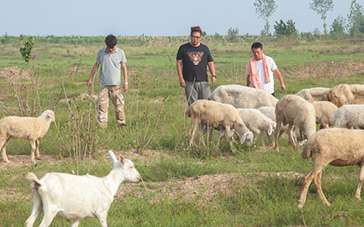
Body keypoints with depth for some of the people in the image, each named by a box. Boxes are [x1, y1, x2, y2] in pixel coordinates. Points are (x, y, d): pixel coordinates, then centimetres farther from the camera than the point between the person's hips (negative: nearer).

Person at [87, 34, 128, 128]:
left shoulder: (120, 53, 1)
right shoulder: (101, 53, 3)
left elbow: (124, 67, 5)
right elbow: (96, 66, 13)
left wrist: (126, 82, 1)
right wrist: (90, 79, 15)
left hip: (115, 84, -1)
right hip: (103, 84, 1)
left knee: (119, 104, -2)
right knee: (102, 105, -3)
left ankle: (121, 124, 5)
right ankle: (102, 126, -1)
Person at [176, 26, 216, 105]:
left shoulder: (205, 49, 12)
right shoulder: (183, 48, 6)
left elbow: (210, 63, 13)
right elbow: (179, 63, 4)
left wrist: (213, 75, -2)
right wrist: (181, 78, -4)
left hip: (203, 81, 1)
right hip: (189, 82, -1)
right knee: (192, 104, -1)